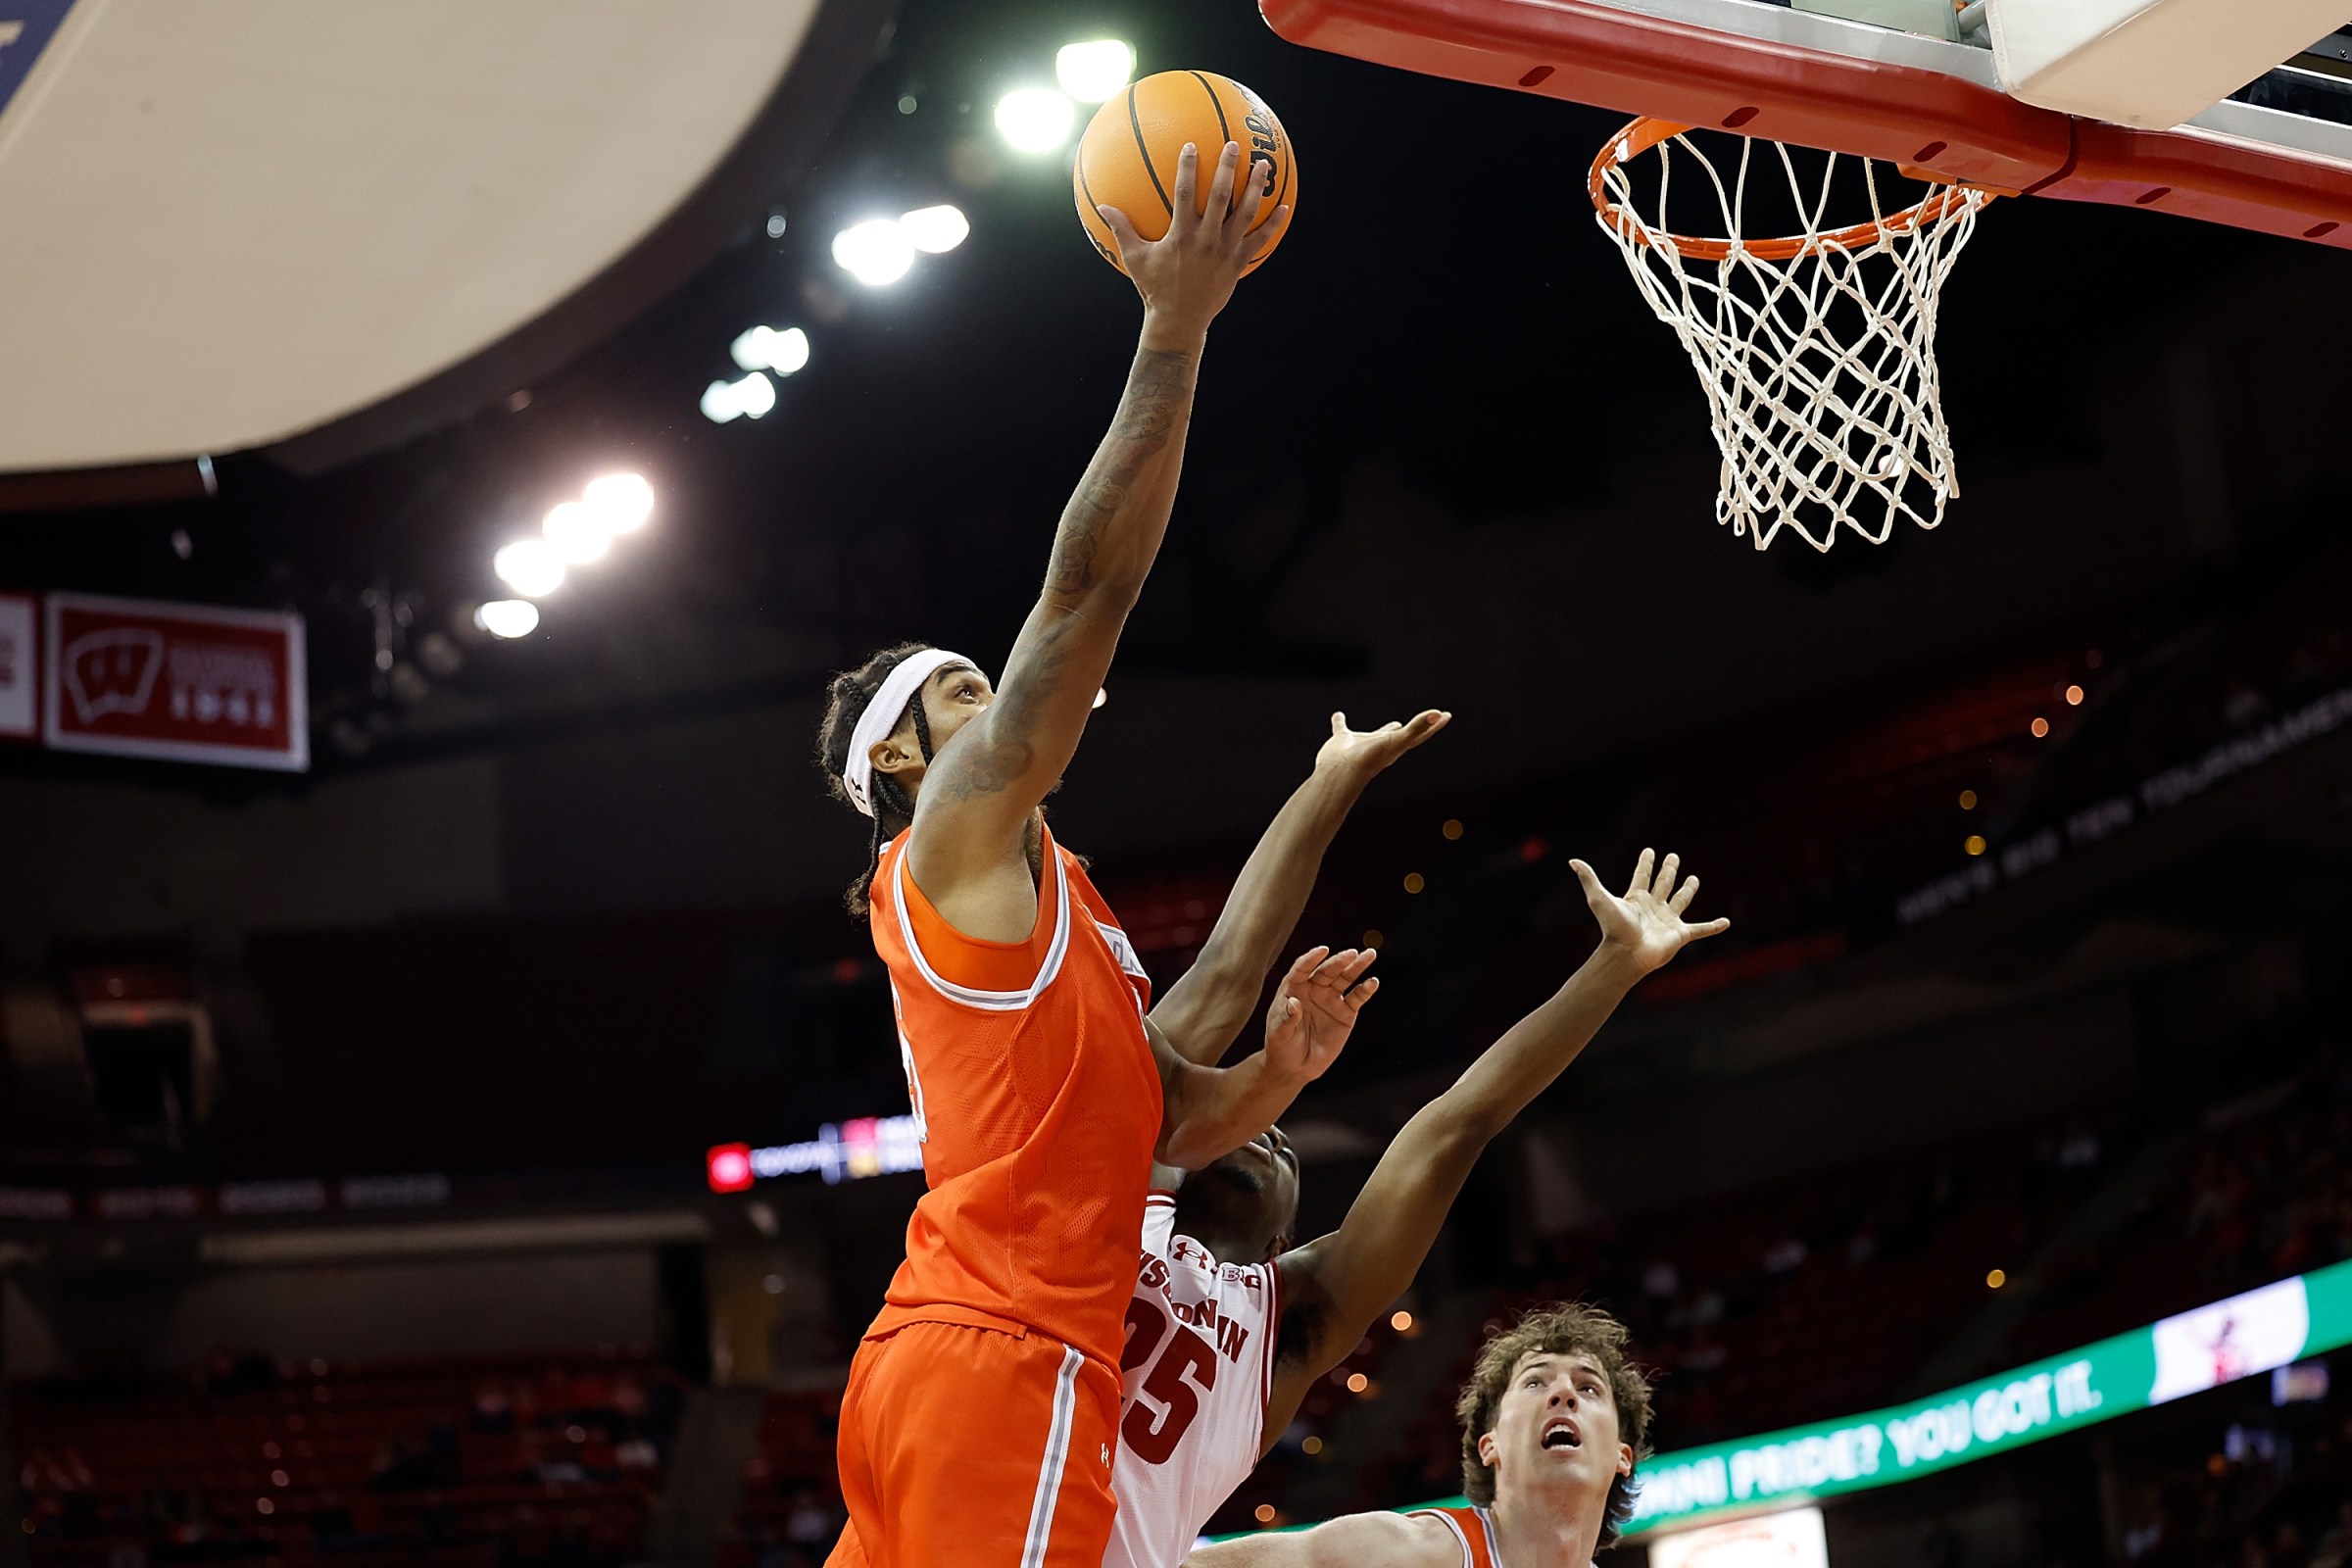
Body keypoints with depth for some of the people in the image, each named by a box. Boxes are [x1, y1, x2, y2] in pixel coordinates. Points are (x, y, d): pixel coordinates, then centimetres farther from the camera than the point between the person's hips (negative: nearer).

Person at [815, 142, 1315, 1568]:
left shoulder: (1049, 902, 27)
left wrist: (1279, 1068, 3)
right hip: (1000, 1361, -10)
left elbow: (1170, 1120, 24)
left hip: (931, 1361, 10)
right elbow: (1087, 588, -10)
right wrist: (1177, 331, -9)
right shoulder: (961, 828, 1)